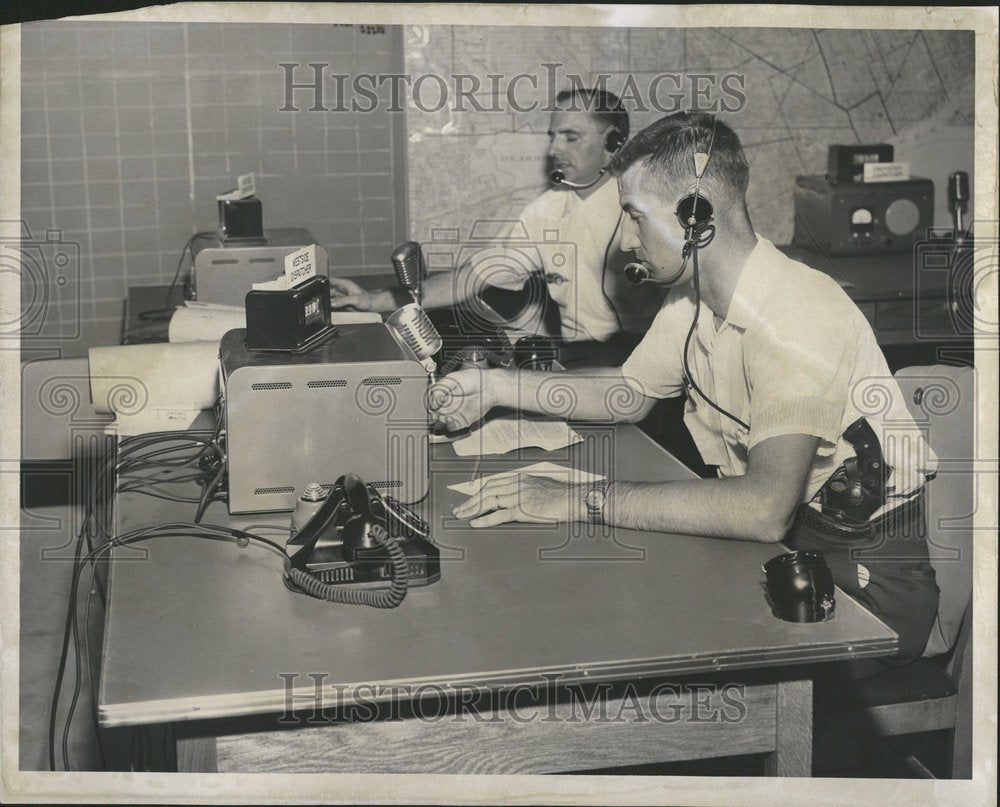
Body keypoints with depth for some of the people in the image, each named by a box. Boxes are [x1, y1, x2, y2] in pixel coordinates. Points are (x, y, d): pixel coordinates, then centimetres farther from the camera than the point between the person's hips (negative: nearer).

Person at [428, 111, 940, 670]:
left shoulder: (795, 314, -28)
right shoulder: (691, 299, 1)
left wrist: (583, 501, -36)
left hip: (867, 561, -8)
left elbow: (764, 509, -39)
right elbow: (630, 395, 17)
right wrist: (496, 387, 7)